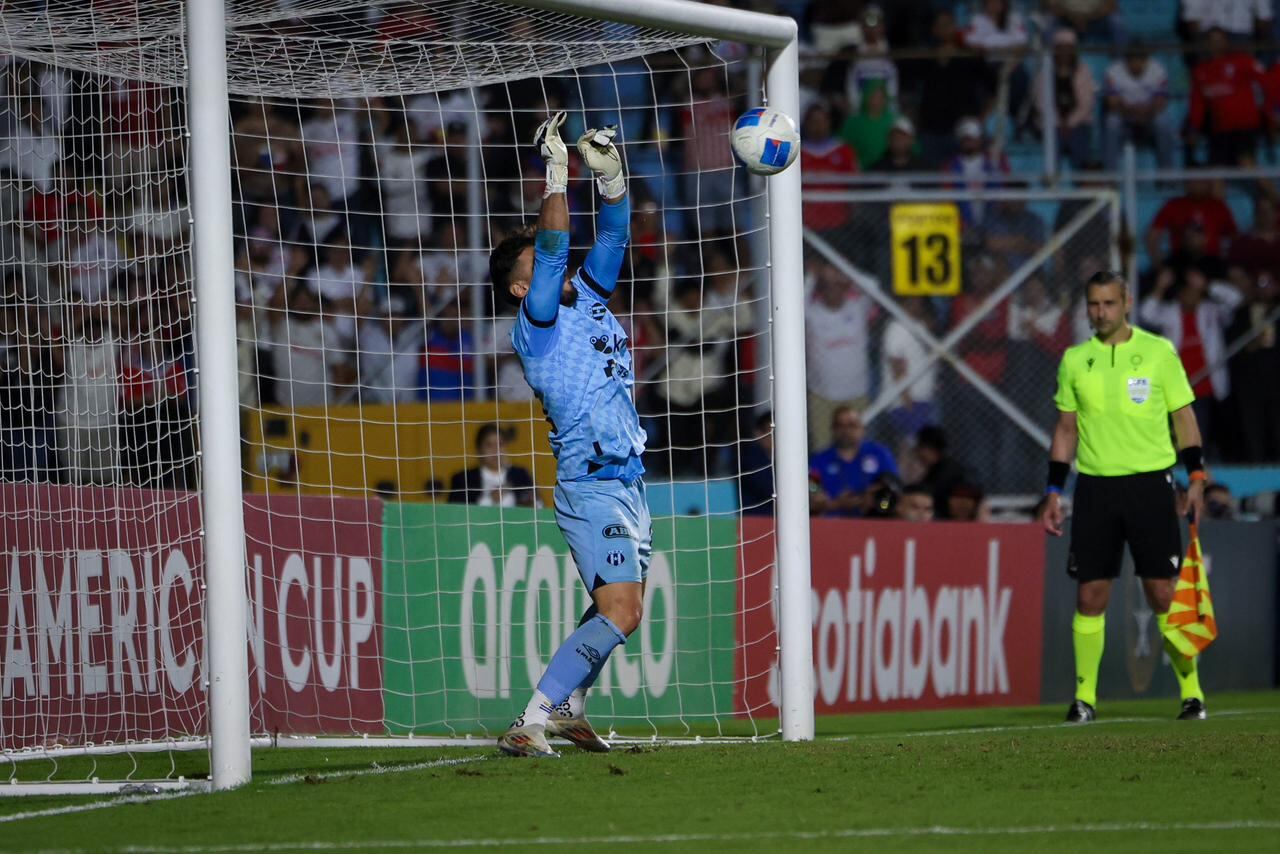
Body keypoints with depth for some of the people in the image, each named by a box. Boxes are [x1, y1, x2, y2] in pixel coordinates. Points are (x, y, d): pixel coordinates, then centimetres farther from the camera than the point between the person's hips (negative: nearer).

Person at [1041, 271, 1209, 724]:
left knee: (1164, 592, -5)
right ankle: (1085, 697, 5)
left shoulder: (1158, 352, 1)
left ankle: (1191, 692, 4)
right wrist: (1054, 491, 8)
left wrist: (1196, 477, -5)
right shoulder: (1075, 360, 9)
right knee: (1090, 594, -1)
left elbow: (1184, 418, 4)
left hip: (1149, 483, -2)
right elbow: (1066, 429, 14)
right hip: (1095, 486, 2)